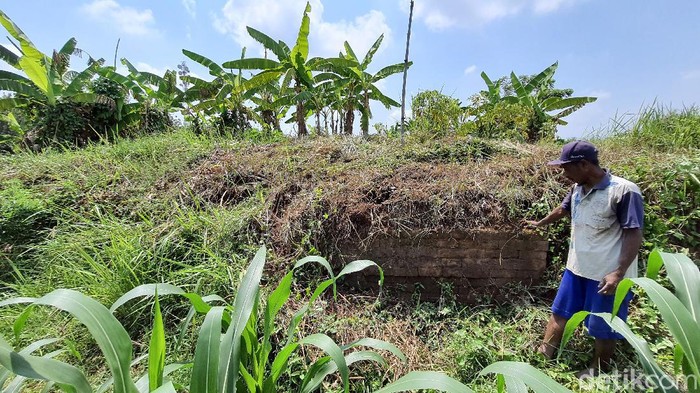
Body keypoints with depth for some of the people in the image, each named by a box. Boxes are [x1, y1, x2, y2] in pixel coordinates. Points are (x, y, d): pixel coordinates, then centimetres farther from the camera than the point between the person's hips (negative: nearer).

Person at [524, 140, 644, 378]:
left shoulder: (624, 191, -19)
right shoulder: (577, 188, 3)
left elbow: (634, 235, -19)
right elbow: (563, 210, 22)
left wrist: (619, 272, -24)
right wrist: (540, 224, 36)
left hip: (606, 274, -7)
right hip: (576, 268, 7)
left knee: (603, 326, 12)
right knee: (560, 312, 17)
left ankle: (599, 369, 35)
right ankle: (544, 354, 33)